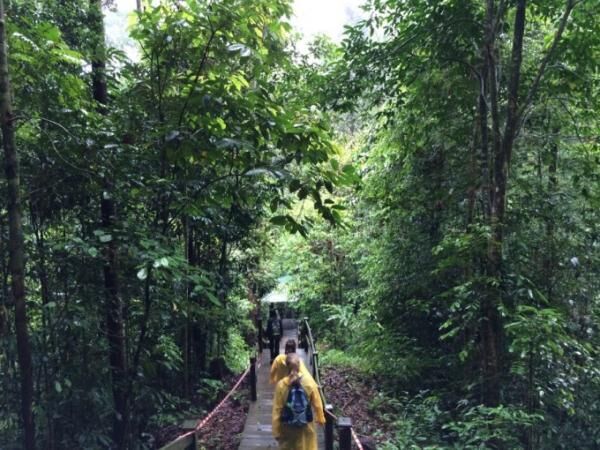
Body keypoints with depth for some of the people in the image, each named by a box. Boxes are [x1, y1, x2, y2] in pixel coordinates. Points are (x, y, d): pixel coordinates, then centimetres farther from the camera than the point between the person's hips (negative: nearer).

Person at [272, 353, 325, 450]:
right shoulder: (309, 382, -13)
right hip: (306, 426, 0)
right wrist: (320, 419, 13)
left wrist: (276, 431, -2)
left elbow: (277, 409, -10)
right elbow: (317, 404, -4)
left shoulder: (281, 384, -15)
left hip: (287, 428, 0)